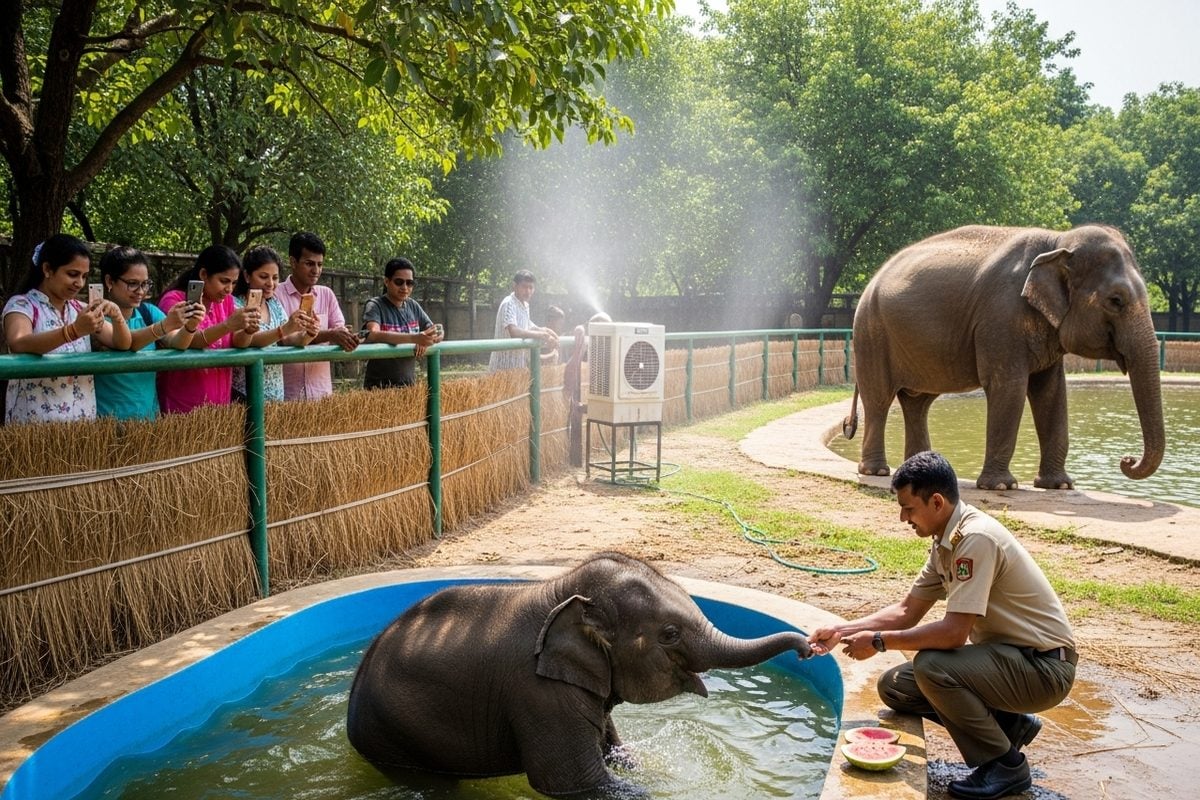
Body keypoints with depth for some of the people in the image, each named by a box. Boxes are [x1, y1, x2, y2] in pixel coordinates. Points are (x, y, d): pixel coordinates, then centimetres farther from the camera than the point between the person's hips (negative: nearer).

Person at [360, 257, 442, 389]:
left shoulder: (413, 306, 6)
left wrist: (425, 340, -18)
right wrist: (414, 338, -39)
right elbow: (373, 335, -27)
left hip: (409, 384, 5)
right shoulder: (375, 306, -9)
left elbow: (436, 333, 6)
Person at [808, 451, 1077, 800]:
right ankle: (1008, 725, 11)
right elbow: (907, 611, 9)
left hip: (1044, 666, -9)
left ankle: (1005, 765, -8)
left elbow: (954, 632, -30)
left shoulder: (976, 539, -26)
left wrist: (879, 641, -19)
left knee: (932, 666, -30)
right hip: (1007, 654, 9)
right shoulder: (945, 541, 3)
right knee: (894, 687, 2)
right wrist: (840, 632, 1)